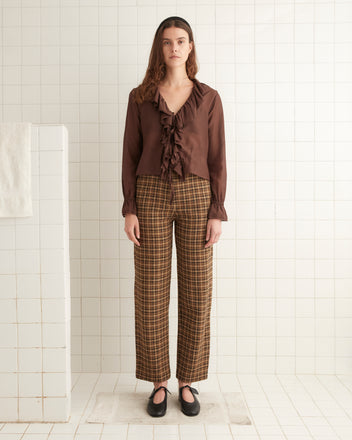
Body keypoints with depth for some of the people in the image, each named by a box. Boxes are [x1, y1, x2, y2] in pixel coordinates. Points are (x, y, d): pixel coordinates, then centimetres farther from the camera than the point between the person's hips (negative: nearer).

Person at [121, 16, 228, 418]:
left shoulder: (209, 98, 7)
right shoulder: (140, 97, 8)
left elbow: (216, 158, 4)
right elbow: (130, 155, 5)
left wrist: (217, 213, -5)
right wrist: (129, 209, -4)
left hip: (196, 197, 0)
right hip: (151, 196, 0)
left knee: (196, 293, 2)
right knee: (151, 293, 1)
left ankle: (187, 383, 19)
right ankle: (158, 384, 17)